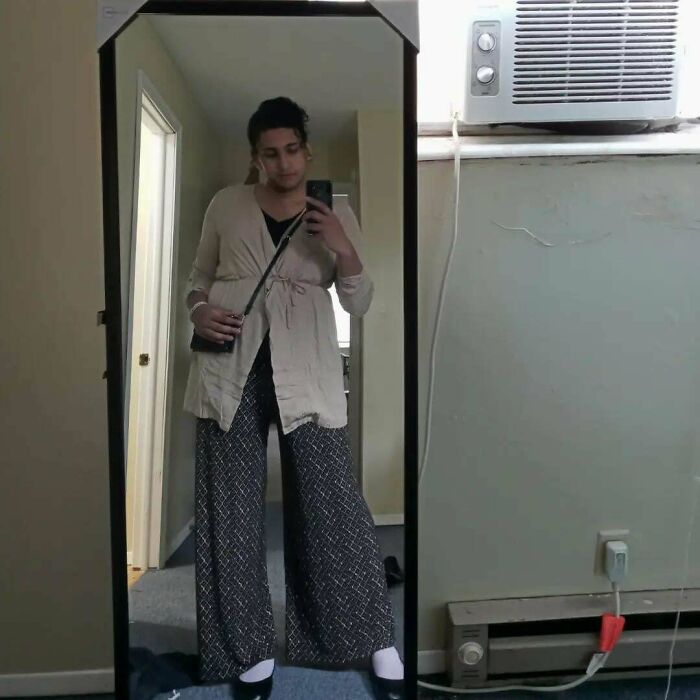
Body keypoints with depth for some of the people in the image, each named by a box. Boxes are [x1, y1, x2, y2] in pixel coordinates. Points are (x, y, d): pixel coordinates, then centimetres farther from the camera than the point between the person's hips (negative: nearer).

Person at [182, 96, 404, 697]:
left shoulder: (337, 215, 8)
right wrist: (200, 312, -5)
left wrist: (345, 250, -12)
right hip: (231, 367, 2)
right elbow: (199, 279, 17)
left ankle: (375, 637, 20)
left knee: (333, 500, 1)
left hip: (306, 371, -1)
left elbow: (359, 305, 6)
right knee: (233, 507, 5)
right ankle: (252, 648, 24)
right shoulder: (227, 205, 10)